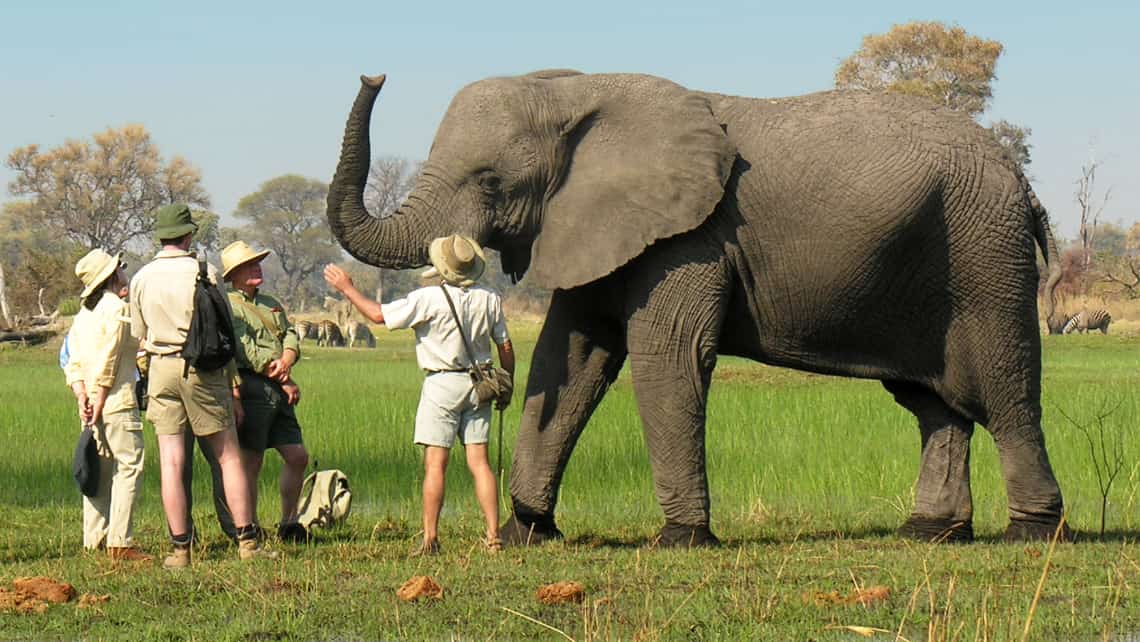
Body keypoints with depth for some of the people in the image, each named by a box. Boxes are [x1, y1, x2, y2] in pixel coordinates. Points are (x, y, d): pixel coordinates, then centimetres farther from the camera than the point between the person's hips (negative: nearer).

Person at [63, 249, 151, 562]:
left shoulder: (84, 314, 16)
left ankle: (94, 540, 13)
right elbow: (107, 362, -16)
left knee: (99, 471, 13)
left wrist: (82, 397, 2)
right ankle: (120, 543, -13)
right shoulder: (117, 308, -10)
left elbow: (73, 363, 10)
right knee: (128, 467, -7)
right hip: (117, 401, -8)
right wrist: (98, 403, -14)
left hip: (92, 402, 8)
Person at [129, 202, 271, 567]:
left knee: (171, 462, 1)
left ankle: (181, 548, -1)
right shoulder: (203, 274, -4)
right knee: (228, 456, 4)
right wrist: (234, 387, 5)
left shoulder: (141, 279, 4)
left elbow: (139, 335, 12)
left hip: (161, 370, 3)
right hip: (202, 367, -2)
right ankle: (247, 542, 2)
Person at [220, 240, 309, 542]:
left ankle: (288, 523, 18)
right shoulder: (228, 306, -5)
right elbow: (248, 352, -12)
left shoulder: (271, 304, 22)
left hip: (278, 392, 8)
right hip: (251, 389, -8)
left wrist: (286, 362, -12)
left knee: (298, 457, 7)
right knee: (251, 463, -5)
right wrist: (286, 383, -9)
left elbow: (291, 338, 12)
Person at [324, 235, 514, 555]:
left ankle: (430, 538, -5)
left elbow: (380, 315, -7)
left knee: (435, 463, -3)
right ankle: (493, 536, 0)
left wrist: (346, 288, 7)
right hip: (479, 383, 5)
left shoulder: (428, 298, -13)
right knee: (479, 462, 5)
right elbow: (505, 348, 10)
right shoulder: (489, 299, 3)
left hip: (442, 383, -5)